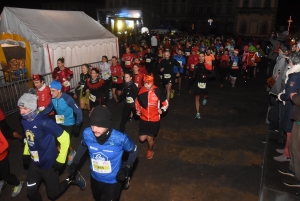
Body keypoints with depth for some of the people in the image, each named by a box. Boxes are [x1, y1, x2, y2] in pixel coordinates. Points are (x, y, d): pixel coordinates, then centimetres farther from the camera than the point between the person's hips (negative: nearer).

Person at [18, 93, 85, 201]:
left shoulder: (44, 122, -29)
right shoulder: (24, 121, -5)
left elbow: (65, 137, -24)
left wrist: (60, 160, -19)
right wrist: (26, 154, 11)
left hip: (49, 164, -6)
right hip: (34, 163, 6)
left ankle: (72, 178, 30)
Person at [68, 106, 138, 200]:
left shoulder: (120, 138, -33)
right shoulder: (87, 133, -24)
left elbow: (134, 150, -12)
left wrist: (126, 168, -23)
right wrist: (75, 163, -5)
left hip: (113, 182, -4)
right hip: (95, 179, 5)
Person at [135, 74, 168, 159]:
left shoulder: (158, 92, -15)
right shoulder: (141, 91, -7)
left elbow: (166, 103, -3)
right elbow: (137, 101, 13)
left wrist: (162, 109, -19)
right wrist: (138, 110, 0)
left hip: (154, 119, -3)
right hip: (144, 119, 3)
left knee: (150, 138, 4)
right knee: (142, 138, 2)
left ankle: (150, 151, 38)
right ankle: (150, 135, 40)